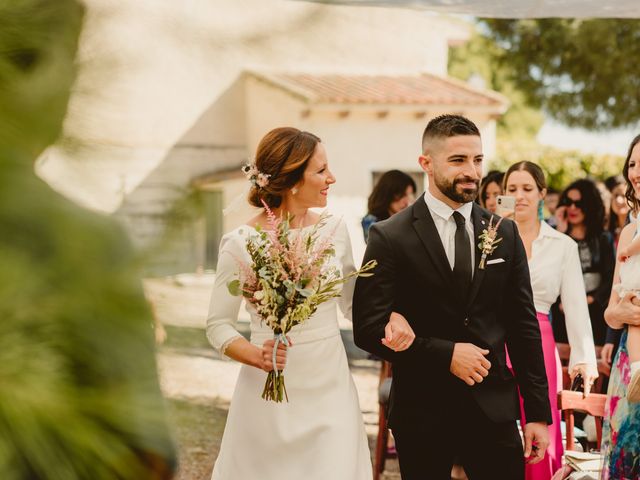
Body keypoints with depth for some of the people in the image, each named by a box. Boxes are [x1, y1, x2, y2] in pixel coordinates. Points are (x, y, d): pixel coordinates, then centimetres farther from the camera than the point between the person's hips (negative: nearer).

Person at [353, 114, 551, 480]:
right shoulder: (390, 237, -6)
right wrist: (445, 354, -16)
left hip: (494, 408, 3)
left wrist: (538, 413, 5)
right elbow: (368, 328, -9)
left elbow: (524, 325, 7)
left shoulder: (505, 233, 6)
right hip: (422, 412, -3)